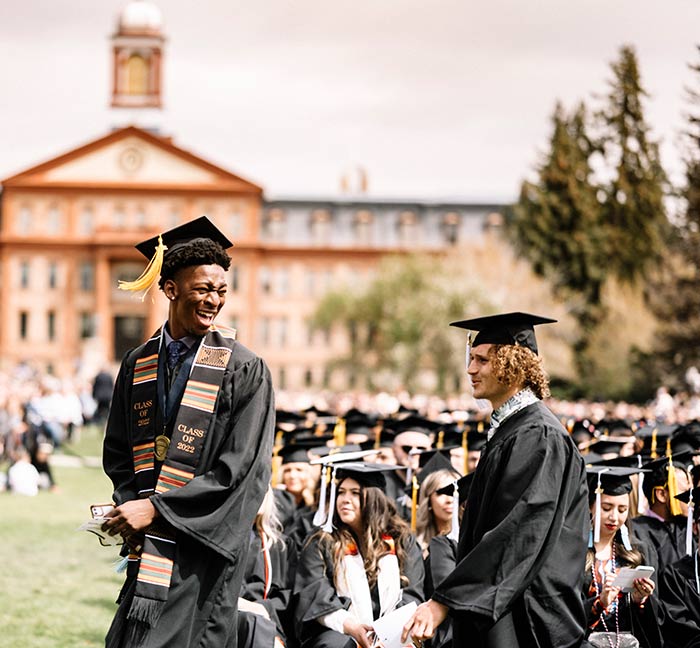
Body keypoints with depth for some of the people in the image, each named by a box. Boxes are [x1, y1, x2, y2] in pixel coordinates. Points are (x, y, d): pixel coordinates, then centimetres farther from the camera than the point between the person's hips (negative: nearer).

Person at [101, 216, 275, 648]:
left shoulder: (244, 370, -6)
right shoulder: (138, 365, 10)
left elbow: (239, 468, -12)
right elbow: (118, 452, 17)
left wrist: (155, 508, -14)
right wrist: (130, 507, -4)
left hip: (204, 544, -5)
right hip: (148, 545, 5)